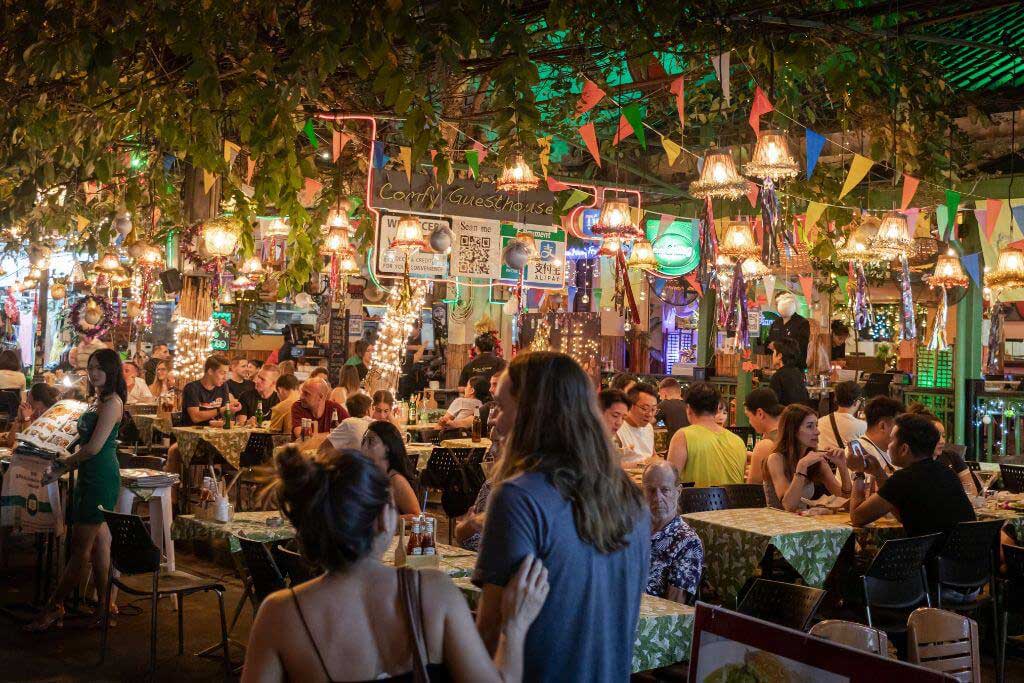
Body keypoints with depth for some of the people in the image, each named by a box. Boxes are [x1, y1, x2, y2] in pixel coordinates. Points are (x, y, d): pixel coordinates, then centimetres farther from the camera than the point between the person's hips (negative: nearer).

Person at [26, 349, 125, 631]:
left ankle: (54, 607, 1)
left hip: (100, 478, -10)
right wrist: (66, 465, 6)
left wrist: (65, 463, -4)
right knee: (99, 544, 12)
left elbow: (94, 447, -17)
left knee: (80, 546, -4)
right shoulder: (98, 401, 17)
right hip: (91, 477, 10)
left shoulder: (112, 402, -13)